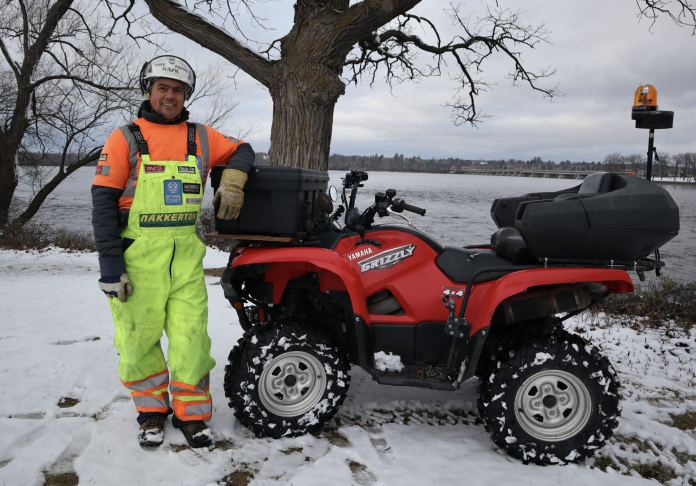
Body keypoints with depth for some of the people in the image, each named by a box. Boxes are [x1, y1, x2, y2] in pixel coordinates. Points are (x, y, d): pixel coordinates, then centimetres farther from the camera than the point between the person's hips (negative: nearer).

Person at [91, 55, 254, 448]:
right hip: (138, 254, -2)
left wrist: (232, 180, -2)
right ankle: (152, 409, 26)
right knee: (140, 335, 6)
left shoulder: (200, 136, 10)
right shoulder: (126, 138, 0)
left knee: (190, 333, 1)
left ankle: (191, 412, 17)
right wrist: (110, 263, -11)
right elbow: (104, 201, -4)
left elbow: (242, 151, 21)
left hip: (187, 253, 2)